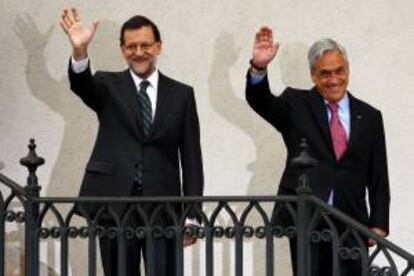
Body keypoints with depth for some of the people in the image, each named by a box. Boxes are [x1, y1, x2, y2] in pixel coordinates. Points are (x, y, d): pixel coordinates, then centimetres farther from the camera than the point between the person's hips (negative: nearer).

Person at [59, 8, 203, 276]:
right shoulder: (108, 86, 7)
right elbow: (81, 83, -17)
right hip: (114, 204, 0)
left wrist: (191, 215, 0)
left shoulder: (181, 94, 8)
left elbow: (191, 157, 6)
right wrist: (80, 50, -39)